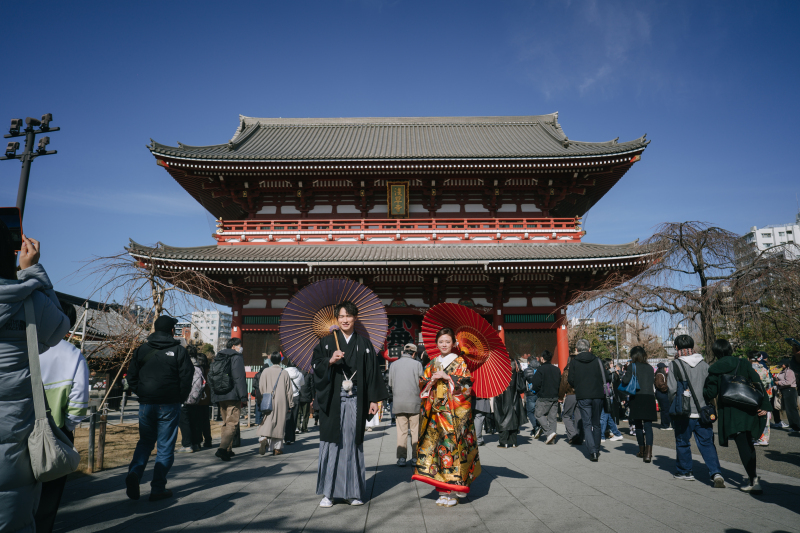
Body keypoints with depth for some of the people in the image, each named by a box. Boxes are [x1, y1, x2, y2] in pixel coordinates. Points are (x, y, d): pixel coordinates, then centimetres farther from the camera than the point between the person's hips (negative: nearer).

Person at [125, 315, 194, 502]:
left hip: (146, 404, 3)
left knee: (145, 442, 19)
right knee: (165, 446, 5)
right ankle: (158, 488, 8)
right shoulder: (179, 351, -5)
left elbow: (131, 376, 6)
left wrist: (142, 393, 15)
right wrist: (180, 398, 6)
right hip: (169, 405, -3)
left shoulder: (142, 349, 5)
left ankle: (134, 473, -4)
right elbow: (186, 378, -8)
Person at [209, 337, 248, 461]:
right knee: (232, 423, -9)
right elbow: (240, 378, -14)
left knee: (225, 423, 16)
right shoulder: (236, 357, -5)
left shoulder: (218, 357, 18)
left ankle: (228, 450, 18)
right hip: (233, 396, -8)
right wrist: (243, 396, -14)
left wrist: (215, 396, 20)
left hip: (220, 396, 8)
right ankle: (222, 448, -23)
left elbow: (211, 377, 18)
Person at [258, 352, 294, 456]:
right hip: (281, 403, 0)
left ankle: (263, 438, -27)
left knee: (266, 423, 1)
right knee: (279, 424, 7)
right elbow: (289, 390, 3)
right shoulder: (285, 373, 0)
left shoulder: (265, 372, 0)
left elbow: (261, 388, 1)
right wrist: (290, 404, 10)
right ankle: (277, 448, 9)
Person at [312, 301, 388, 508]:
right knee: (332, 443, -1)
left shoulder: (364, 344, 8)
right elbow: (316, 366, 0)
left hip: (355, 401, 1)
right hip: (333, 400, 0)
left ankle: (353, 491, 14)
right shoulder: (327, 341, 7)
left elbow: (372, 372, 6)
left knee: (353, 443, 4)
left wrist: (374, 399, 1)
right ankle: (327, 492, 9)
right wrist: (330, 361, -19)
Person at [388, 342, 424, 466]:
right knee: (415, 431, 7)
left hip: (398, 403, 2)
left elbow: (390, 384, 10)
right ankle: (416, 457, 10)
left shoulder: (393, 364, 5)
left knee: (401, 431, 6)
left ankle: (401, 457, 4)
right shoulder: (417, 364, -4)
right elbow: (421, 383, -3)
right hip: (414, 402, -2)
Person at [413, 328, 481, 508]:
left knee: (453, 444, -7)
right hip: (436, 411, 4)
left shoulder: (460, 363, 2)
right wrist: (431, 380, -6)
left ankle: (453, 492, 3)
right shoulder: (432, 364, 14)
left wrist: (447, 377, -13)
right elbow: (422, 386, 14)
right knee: (436, 444, -2)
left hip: (455, 411, -4)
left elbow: (467, 385, -7)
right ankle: (443, 489, 7)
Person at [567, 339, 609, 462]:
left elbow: (571, 380, -1)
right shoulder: (597, 360, 0)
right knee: (596, 423, 15)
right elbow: (606, 378, -1)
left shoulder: (574, 362, -1)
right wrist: (613, 376, 21)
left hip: (582, 397, -2)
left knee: (587, 424, 1)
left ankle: (592, 451, -12)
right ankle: (596, 450, 22)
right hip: (597, 395, 2)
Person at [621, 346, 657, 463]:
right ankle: (648, 452, -15)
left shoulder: (633, 366, -4)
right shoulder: (650, 367, 8)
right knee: (648, 426, -2)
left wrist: (626, 373, 7)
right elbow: (652, 381, 13)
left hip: (637, 398, -2)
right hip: (649, 398, 3)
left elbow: (625, 381, -12)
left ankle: (642, 451, 22)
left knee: (638, 426, 11)